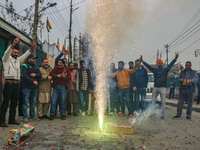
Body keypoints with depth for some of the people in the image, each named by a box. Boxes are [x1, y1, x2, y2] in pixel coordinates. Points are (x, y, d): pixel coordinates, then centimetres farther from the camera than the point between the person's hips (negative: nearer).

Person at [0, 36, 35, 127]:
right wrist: (13, 44, -31)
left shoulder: (18, 60, 20)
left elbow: (25, 55, 15)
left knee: (14, 103, 10)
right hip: (9, 83, -6)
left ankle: (12, 119, 18)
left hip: (17, 84, 6)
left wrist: (32, 48, 2)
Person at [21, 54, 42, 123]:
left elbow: (40, 75, 9)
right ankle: (25, 117, -1)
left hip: (34, 87, 7)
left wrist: (35, 74, -12)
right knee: (25, 102, -4)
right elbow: (24, 75, -16)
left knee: (33, 102, 12)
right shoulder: (25, 66, -2)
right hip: (26, 87, -6)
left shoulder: (35, 67, 19)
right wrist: (33, 81, -21)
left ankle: (32, 115, 21)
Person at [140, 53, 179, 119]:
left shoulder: (165, 70, 7)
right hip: (155, 87, 3)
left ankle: (162, 114, 4)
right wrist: (142, 61, 3)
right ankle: (153, 112, 19)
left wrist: (175, 59, -13)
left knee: (163, 101, -1)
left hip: (162, 88, -2)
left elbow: (170, 65, -2)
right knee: (153, 100, 8)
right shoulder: (155, 70, 12)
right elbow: (148, 66, 9)